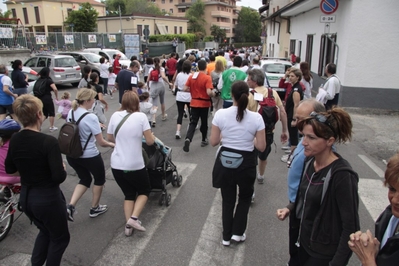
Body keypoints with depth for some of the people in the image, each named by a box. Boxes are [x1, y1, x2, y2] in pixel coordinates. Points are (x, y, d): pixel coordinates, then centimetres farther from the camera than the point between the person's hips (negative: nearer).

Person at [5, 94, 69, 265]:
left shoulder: (14, 140, -4)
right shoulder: (48, 141, -25)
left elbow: (9, 169, 9)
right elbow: (59, 177, -26)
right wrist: (63, 168, -6)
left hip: (25, 198, 7)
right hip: (48, 199, -7)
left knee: (45, 231, 31)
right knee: (60, 237, 18)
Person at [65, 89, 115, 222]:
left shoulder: (71, 113, -2)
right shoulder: (91, 117, -22)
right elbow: (101, 142, -18)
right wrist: (111, 144, 3)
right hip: (89, 156, -6)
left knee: (85, 179, 26)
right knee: (99, 179, 20)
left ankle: (70, 207, 10)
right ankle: (94, 209, 33)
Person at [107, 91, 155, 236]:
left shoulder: (115, 116, 1)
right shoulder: (141, 116, -10)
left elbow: (110, 138, 14)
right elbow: (150, 141, -9)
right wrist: (152, 136, 13)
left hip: (116, 165, 4)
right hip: (135, 165, -4)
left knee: (129, 194, 21)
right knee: (144, 190, 21)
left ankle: (128, 224, 12)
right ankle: (133, 218, 4)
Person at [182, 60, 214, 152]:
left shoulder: (191, 76, -1)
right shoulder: (207, 78, -15)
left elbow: (185, 89, -2)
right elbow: (209, 92, -24)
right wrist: (213, 93, -4)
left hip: (194, 103, 3)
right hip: (204, 103, -3)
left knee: (193, 122, 6)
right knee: (204, 122, 14)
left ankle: (188, 139, -16)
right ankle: (204, 140, 29)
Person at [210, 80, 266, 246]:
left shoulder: (220, 114, -10)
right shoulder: (256, 118, -12)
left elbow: (213, 142, -4)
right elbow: (261, 147, -7)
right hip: (246, 163, -1)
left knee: (227, 200, 20)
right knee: (245, 197, 26)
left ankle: (226, 236, 31)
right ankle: (237, 233, 27)